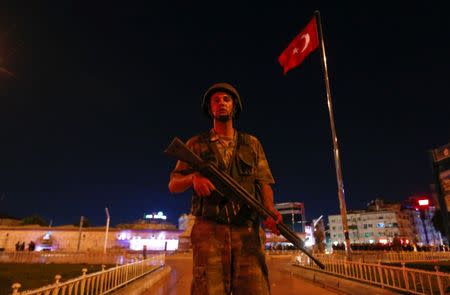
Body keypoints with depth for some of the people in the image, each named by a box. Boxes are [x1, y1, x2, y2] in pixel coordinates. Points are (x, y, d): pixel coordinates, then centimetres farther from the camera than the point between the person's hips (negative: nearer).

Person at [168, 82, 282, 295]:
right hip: (209, 231, 0)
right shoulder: (196, 144, 15)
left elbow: (264, 182, 12)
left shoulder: (252, 144, 18)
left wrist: (269, 208, -10)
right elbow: (173, 185, 12)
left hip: (247, 232, 1)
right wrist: (193, 177, -11)